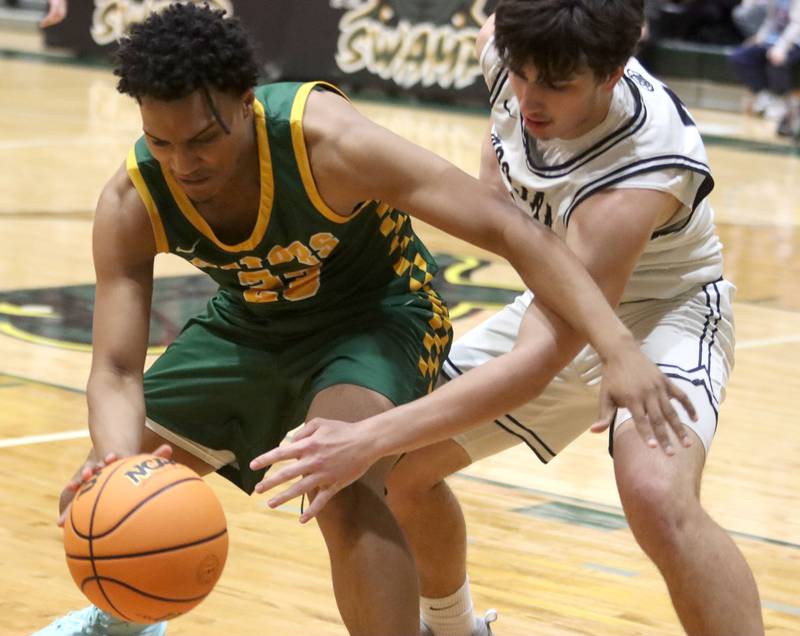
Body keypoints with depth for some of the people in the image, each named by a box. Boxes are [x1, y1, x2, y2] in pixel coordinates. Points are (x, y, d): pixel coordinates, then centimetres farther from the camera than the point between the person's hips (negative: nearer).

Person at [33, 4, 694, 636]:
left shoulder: (327, 142, -36)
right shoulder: (131, 206, -24)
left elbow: (509, 229, -37)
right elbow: (117, 371, -24)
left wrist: (619, 348, -47)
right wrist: (117, 460, -48)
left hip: (377, 312, -5)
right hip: (248, 324, 5)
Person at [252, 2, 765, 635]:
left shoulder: (639, 175, -40)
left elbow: (537, 360, -43)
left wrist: (368, 439, -48)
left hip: (661, 312, -7)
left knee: (658, 498, -37)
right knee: (404, 470, 6)